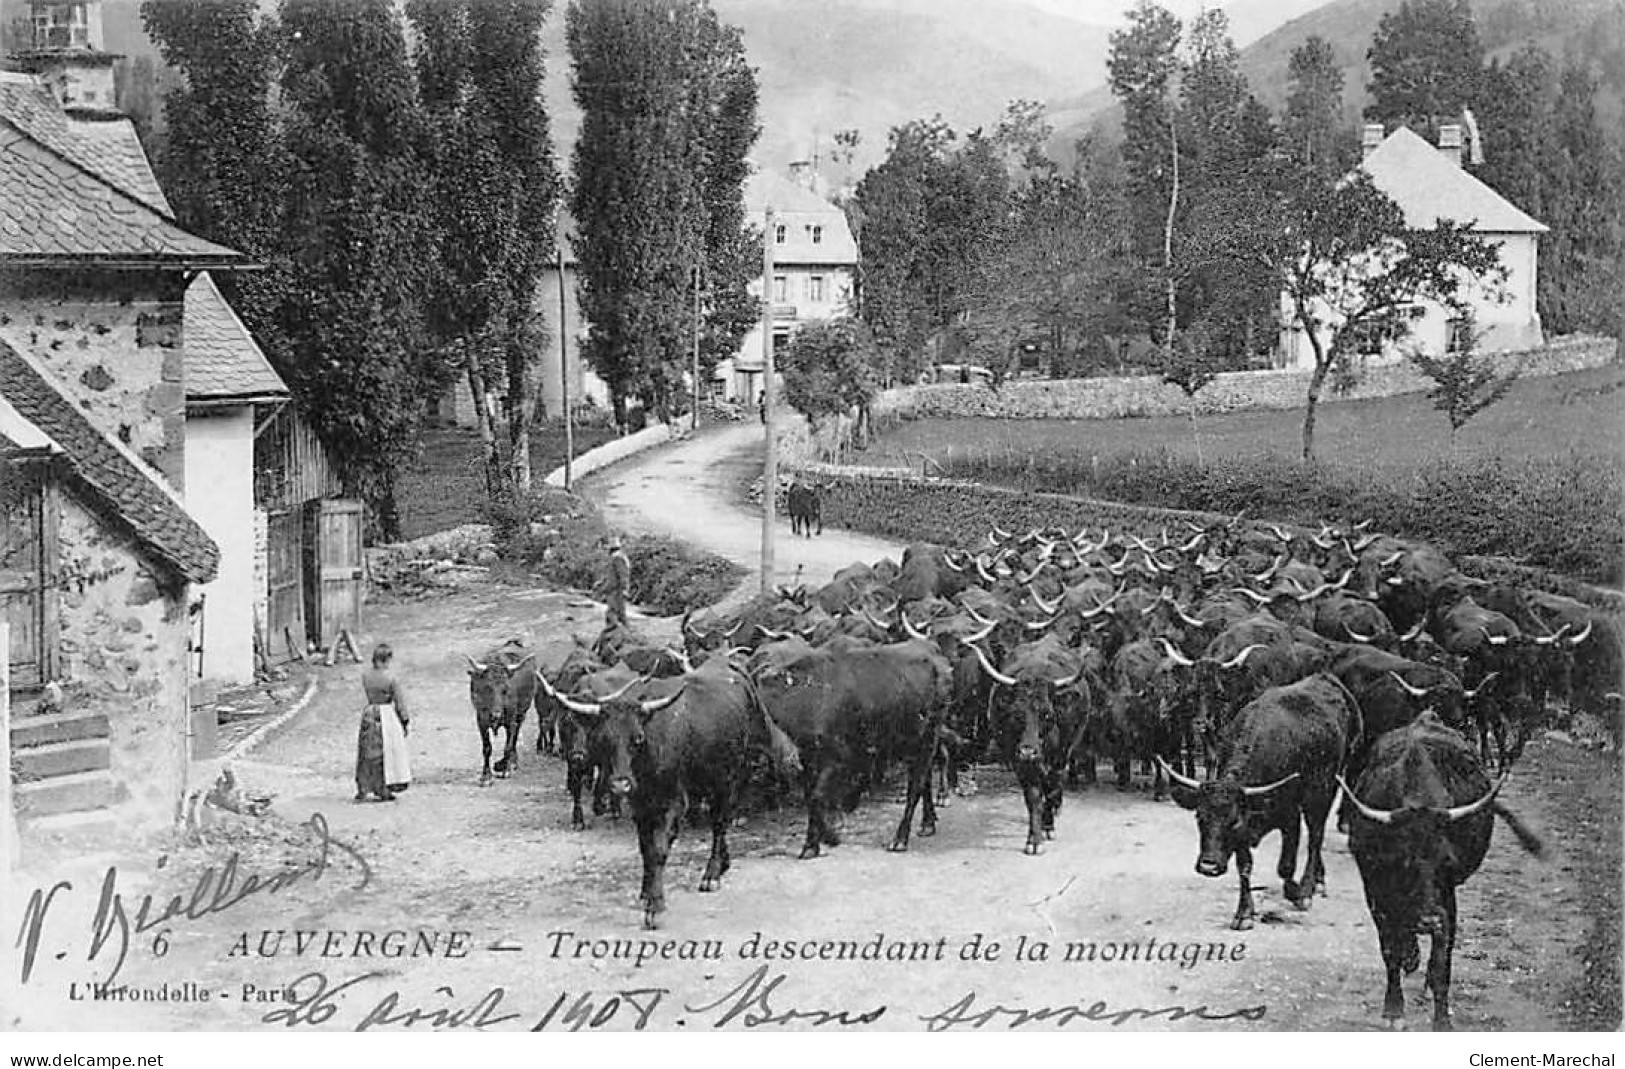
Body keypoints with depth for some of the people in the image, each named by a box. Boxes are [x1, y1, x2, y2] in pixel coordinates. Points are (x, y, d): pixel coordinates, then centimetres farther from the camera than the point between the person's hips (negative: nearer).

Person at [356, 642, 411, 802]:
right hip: (387, 715, -4)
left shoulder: (365, 675, -3)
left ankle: (362, 790, 14)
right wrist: (406, 721, 0)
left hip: (369, 714, 4)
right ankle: (384, 791, 9)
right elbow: (399, 702, -8)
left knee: (367, 753, 13)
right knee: (387, 753, 7)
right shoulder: (390, 677, -14)